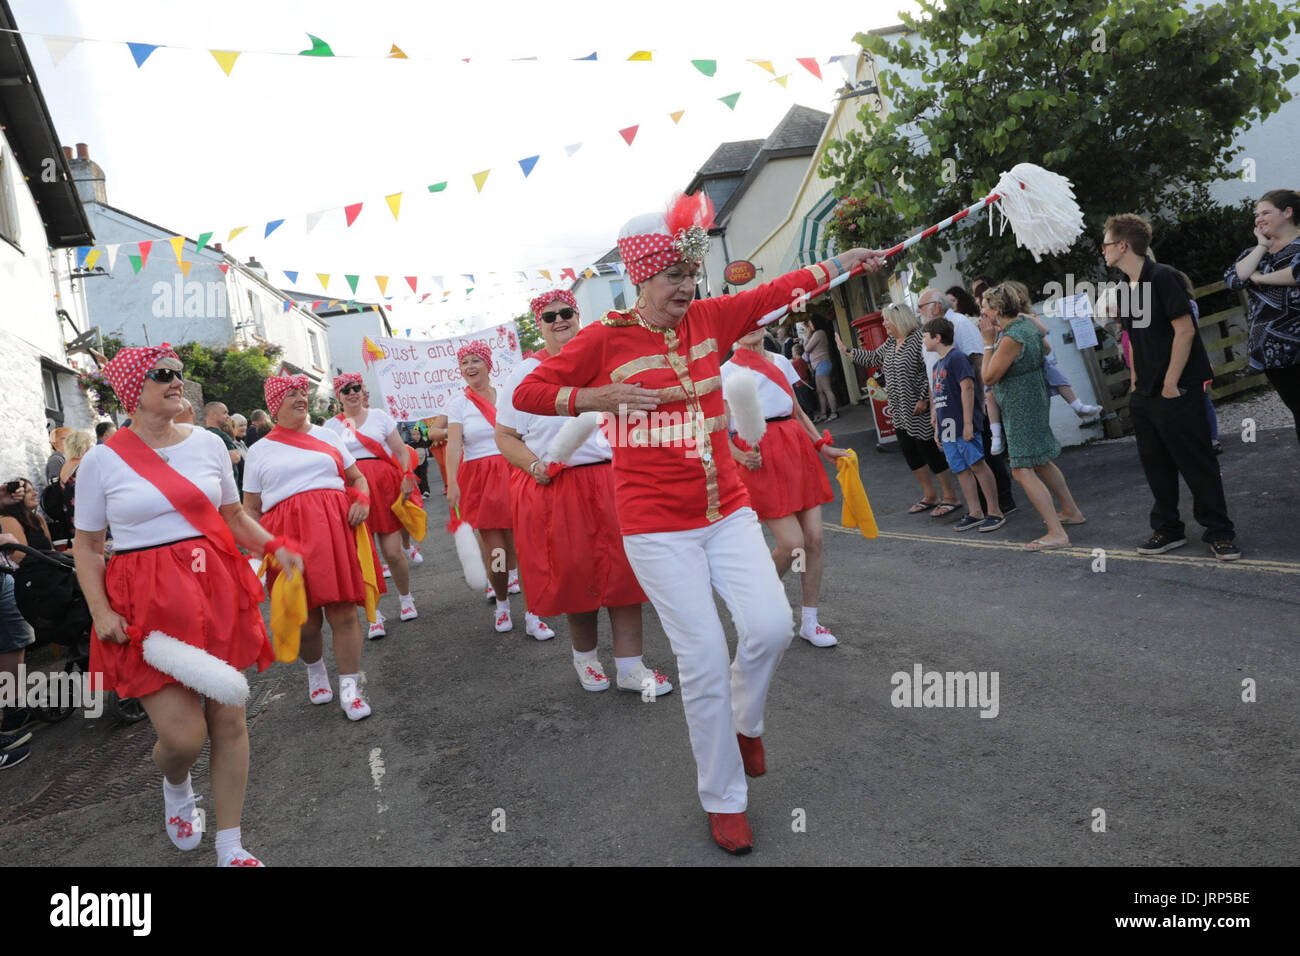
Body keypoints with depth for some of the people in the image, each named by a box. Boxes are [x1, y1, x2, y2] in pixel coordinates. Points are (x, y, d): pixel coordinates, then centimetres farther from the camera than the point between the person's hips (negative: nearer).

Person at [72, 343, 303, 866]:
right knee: (183, 734, -5)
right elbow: (87, 545, 3)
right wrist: (100, 611, -9)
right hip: (147, 603, -3)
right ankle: (176, 788, 35)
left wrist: (274, 546, -3)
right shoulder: (102, 459, -1)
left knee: (229, 720, 5)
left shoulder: (208, 442, 6)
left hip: (216, 590, 3)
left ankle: (230, 847, 21)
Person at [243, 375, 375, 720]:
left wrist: (362, 500, -4)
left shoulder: (327, 436, 16)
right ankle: (315, 670, 31)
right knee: (304, 620, 1)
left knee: (343, 612, -6)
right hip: (287, 535, 0)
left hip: (335, 527, 0)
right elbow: (250, 509, 12)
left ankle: (349, 688, 2)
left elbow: (357, 477, 18)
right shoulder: (259, 451, 13)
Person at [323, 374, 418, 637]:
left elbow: (400, 450, 8)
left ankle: (406, 598, 24)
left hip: (385, 486, -1)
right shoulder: (332, 425, 11)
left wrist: (407, 477, -5)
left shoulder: (379, 416, 10)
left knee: (393, 552, -2)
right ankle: (375, 616, 8)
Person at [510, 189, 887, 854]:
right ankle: (722, 799, 18)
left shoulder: (710, 318, 6)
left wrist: (845, 262, 12)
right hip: (656, 526, -4)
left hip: (725, 510, 4)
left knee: (771, 625, -10)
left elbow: (779, 291, 15)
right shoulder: (605, 339, -5)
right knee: (704, 656, -4)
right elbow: (527, 394, -4)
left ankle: (743, 719, 26)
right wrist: (598, 397, -17)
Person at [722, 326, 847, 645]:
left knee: (814, 538, 2)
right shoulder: (727, 371, 1)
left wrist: (822, 446, 10)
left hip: (797, 448, 5)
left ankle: (809, 622, 15)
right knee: (792, 543, -11)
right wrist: (739, 455, -21)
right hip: (761, 456, -5)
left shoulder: (781, 361, 16)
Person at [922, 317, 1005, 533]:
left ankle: (995, 513, 0)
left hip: (962, 426, -9)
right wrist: (937, 428, 21)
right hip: (947, 429, 9)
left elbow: (967, 388, -17)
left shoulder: (957, 357, -10)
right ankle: (975, 513, 14)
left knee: (977, 465, -5)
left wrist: (967, 423, -21)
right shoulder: (937, 365, 18)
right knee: (961, 470, 9)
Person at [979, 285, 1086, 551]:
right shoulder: (1025, 322, 4)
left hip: (1022, 407, -10)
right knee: (1040, 461, 24)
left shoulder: (1010, 339, -24)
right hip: (1035, 399, 10)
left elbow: (989, 377, -17)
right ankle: (1071, 511, 36)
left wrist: (989, 341, -13)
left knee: (1022, 471, -12)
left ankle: (1056, 533, -17)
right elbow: (1046, 347, 24)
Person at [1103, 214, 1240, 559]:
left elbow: (1185, 330, -16)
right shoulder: (1126, 289, 12)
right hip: (1144, 396, 8)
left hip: (1177, 392, -8)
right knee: (1156, 464, 12)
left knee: (1196, 463, -2)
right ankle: (1168, 530, 22)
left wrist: (1170, 384, -17)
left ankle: (1219, 532, 10)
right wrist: (1135, 383, 13)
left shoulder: (1162, 277, -12)